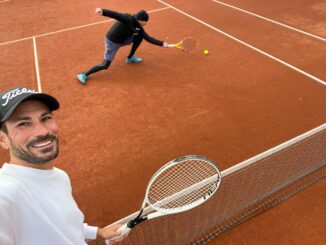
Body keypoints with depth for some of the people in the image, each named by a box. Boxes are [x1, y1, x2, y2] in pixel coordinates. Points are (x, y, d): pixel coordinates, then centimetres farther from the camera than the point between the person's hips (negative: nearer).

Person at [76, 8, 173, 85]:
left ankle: (130, 58, 17)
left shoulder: (139, 27, -4)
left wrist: (163, 44, -9)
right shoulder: (128, 19, -27)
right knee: (105, 65, -9)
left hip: (122, 40, 8)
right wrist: (102, 11, -59)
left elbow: (148, 38, -3)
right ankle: (84, 75, 4)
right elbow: (115, 15, -41)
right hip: (112, 41, -8)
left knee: (140, 36, 2)